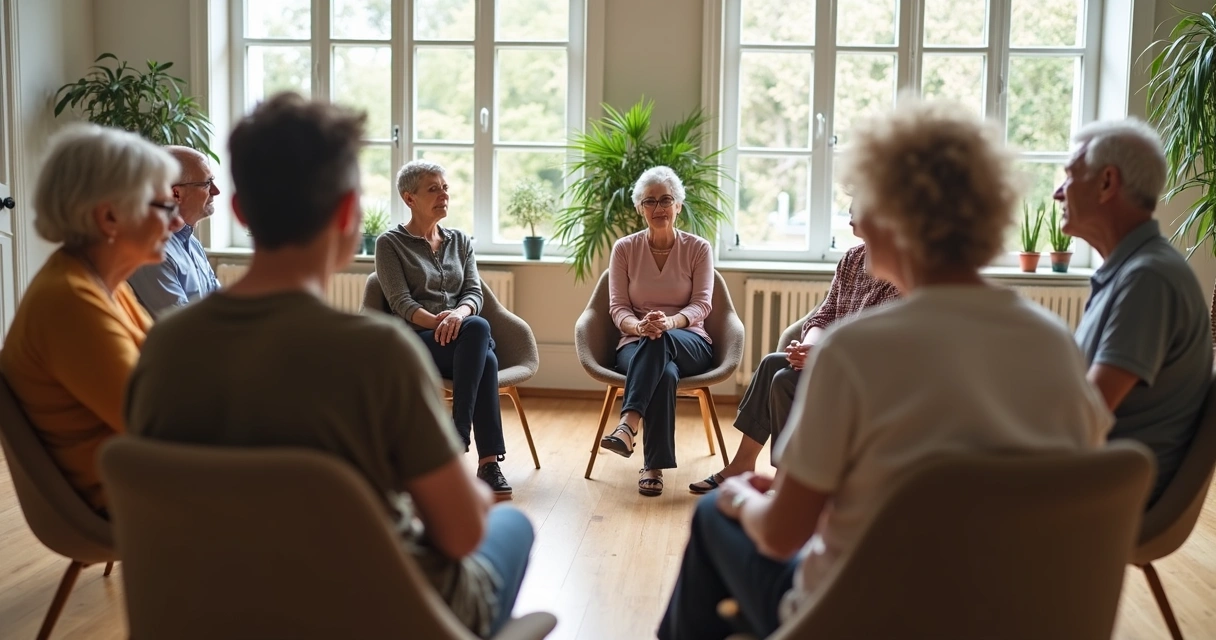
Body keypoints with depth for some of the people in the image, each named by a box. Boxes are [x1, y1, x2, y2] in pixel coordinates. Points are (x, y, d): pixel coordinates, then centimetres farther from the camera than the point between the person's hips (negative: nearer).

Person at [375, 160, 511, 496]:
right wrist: (437, 322, -25)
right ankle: (488, 460, -39)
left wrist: (459, 314, -18)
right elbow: (401, 303, -5)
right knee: (478, 329, -36)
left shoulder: (460, 241, 19)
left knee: (480, 341, -36)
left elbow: (474, 292, 7)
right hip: (416, 343, -4)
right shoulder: (390, 243, 6)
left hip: (462, 339, 4)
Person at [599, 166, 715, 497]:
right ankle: (654, 466, -35)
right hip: (636, 345, 0)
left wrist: (669, 322, -28)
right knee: (664, 374, -37)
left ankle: (628, 426, -47)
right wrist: (638, 326, -25)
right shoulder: (624, 249, 6)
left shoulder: (698, 248, 5)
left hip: (689, 343, 0)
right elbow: (617, 307, 1)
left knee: (661, 340, -39)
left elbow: (701, 304, -4)